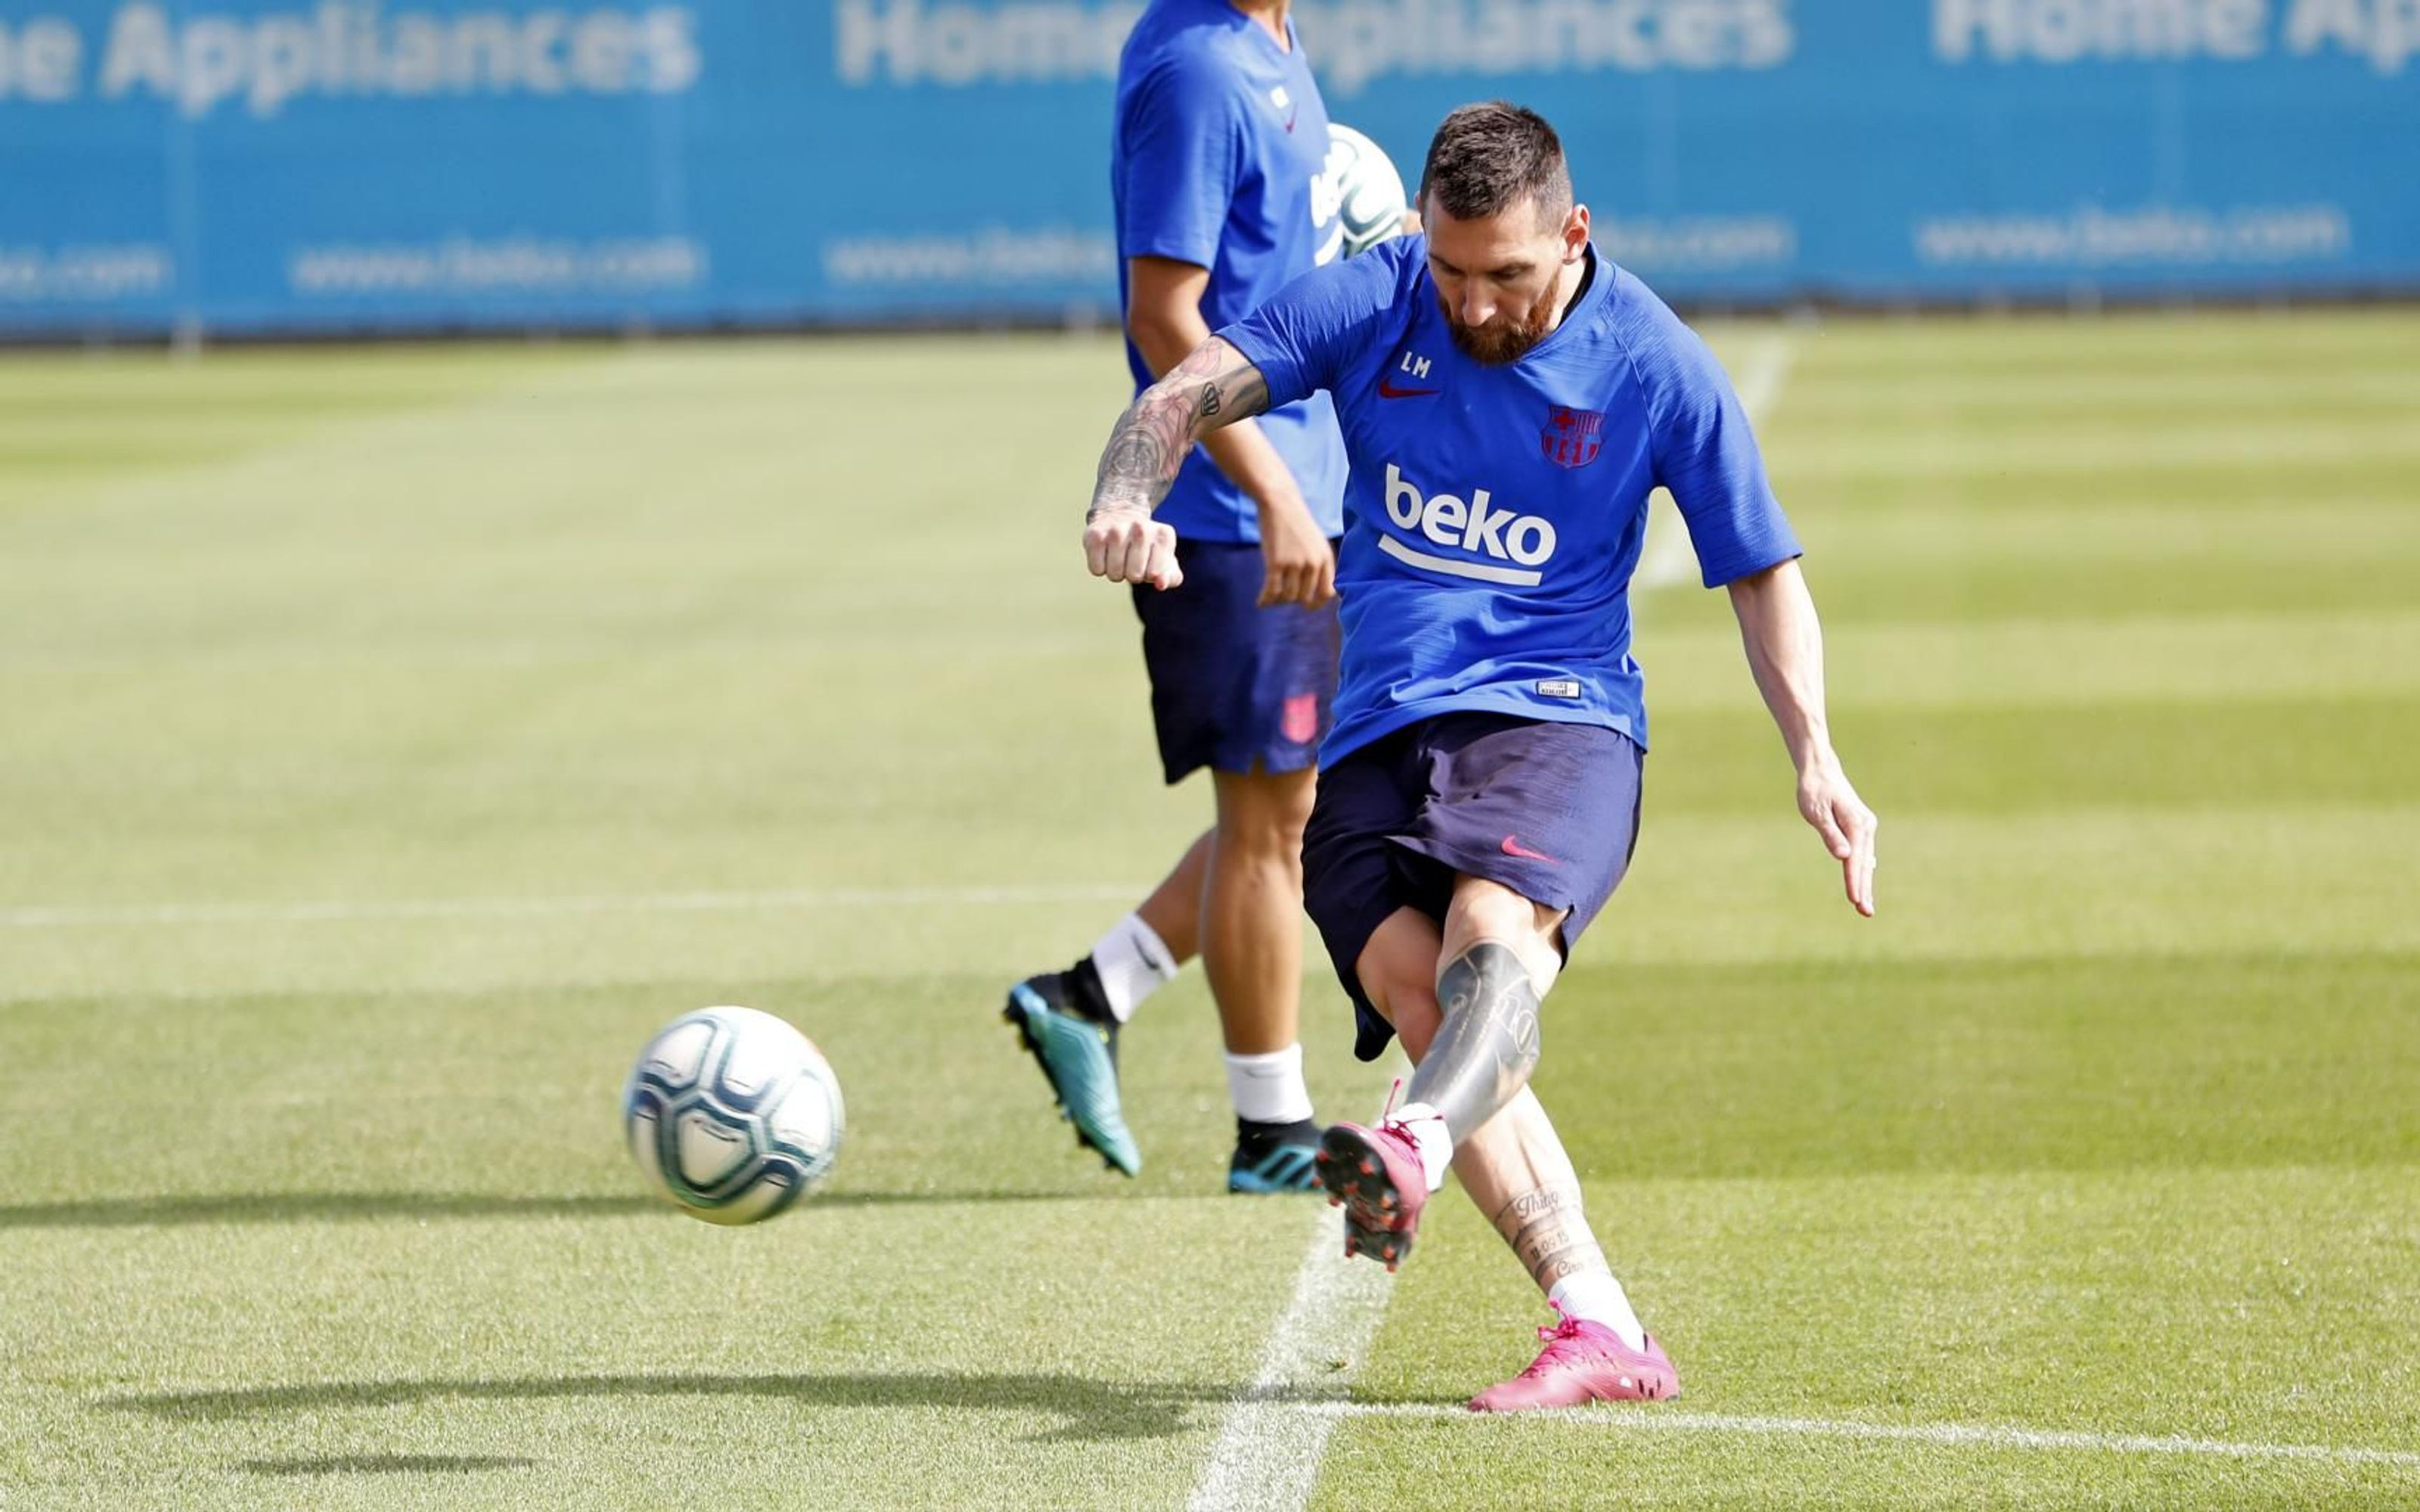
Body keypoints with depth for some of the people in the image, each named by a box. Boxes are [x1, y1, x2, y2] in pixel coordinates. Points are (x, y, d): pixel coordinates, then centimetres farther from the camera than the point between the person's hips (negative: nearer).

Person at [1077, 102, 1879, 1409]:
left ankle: (1411, 1154, -66)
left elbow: (1762, 569, 10)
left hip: (1556, 716, -3)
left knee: (1492, 933, -35)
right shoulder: (1372, 303, 5)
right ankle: (1600, 1334, -27)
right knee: (1424, 998, -22)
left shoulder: (1656, 369, 1)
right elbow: (1189, 392, -1)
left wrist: (1814, 756, -3)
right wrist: (1127, 503, -24)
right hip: (1375, 741, 3)